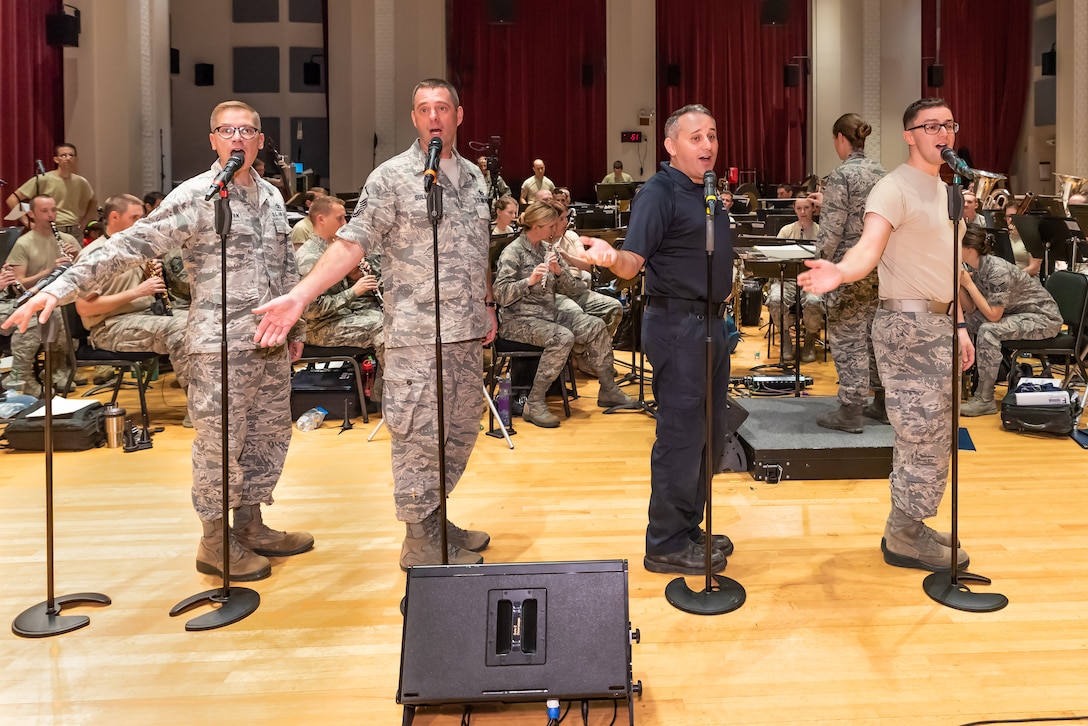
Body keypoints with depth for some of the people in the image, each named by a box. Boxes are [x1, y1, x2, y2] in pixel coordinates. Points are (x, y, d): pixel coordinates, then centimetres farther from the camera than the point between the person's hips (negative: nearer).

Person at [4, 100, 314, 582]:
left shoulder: (272, 196, 12)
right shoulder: (195, 196, -9)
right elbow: (130, 245, -15)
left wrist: (295, 328, 19)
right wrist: (61, 288, -24)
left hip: (271, 343, 7)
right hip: (220, 346, -6)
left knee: (269, 435, 13)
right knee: (219, 442, 1)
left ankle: (249, 526, 30)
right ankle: (214, 542, 17)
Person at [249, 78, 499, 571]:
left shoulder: (473, 176, 14)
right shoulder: (391, 178, -6)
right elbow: (352, 243, -12)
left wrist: (487, 306, 20)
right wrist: (299, 296, -21)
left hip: (468, 334, 7)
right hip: (417, 335, -7)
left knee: (460, 433, 14)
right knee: (420, 435, -1)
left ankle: (436, 520, 30)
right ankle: (421, 542, 13)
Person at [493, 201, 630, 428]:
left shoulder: (547, 249, 12)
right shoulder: (513, 252, -8)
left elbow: (572, 289, 9)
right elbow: (501, 296, -18)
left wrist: (558, 271, -10)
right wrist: (529, 281, -30)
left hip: (550, 313, 7)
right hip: (520, 319, -7)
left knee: (596, 326, -8)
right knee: (563, 337, -33)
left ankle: (608, 391, 4)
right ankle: (534, 404, -25)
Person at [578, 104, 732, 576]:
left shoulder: (708, 192, 16)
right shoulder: (659, 192, -11)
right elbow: (633, 263, -23)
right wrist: (609, 256, -39)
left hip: (710, 321, 9)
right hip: (677, 323, -9)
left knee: (709, 436, 14)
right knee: (681, 437, -4)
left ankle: (688, 528, 28)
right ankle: (666, 546, 8)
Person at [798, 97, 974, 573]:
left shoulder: (944, 189, 17)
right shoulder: (894, 188, -13)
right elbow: (869, 246, -31)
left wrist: (959, 326, 16)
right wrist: (841, 272, -52)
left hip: (938, 324, 9)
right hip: (907, 324, -9)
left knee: (924, 436, 15)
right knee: (926, 437, -5)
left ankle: (907, 527, 27)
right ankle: (905, 538, 10)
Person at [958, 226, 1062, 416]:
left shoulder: (997, 271, -29)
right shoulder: (972, 267, -4)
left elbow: (993, 315, -29)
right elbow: (970, 310, -5)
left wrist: (968, 284, -28)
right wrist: (958, 283, -18)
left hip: (1043, 318, -9)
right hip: (1016, 313, 9)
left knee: (988, 330, -29)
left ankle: (984, 399, -22)